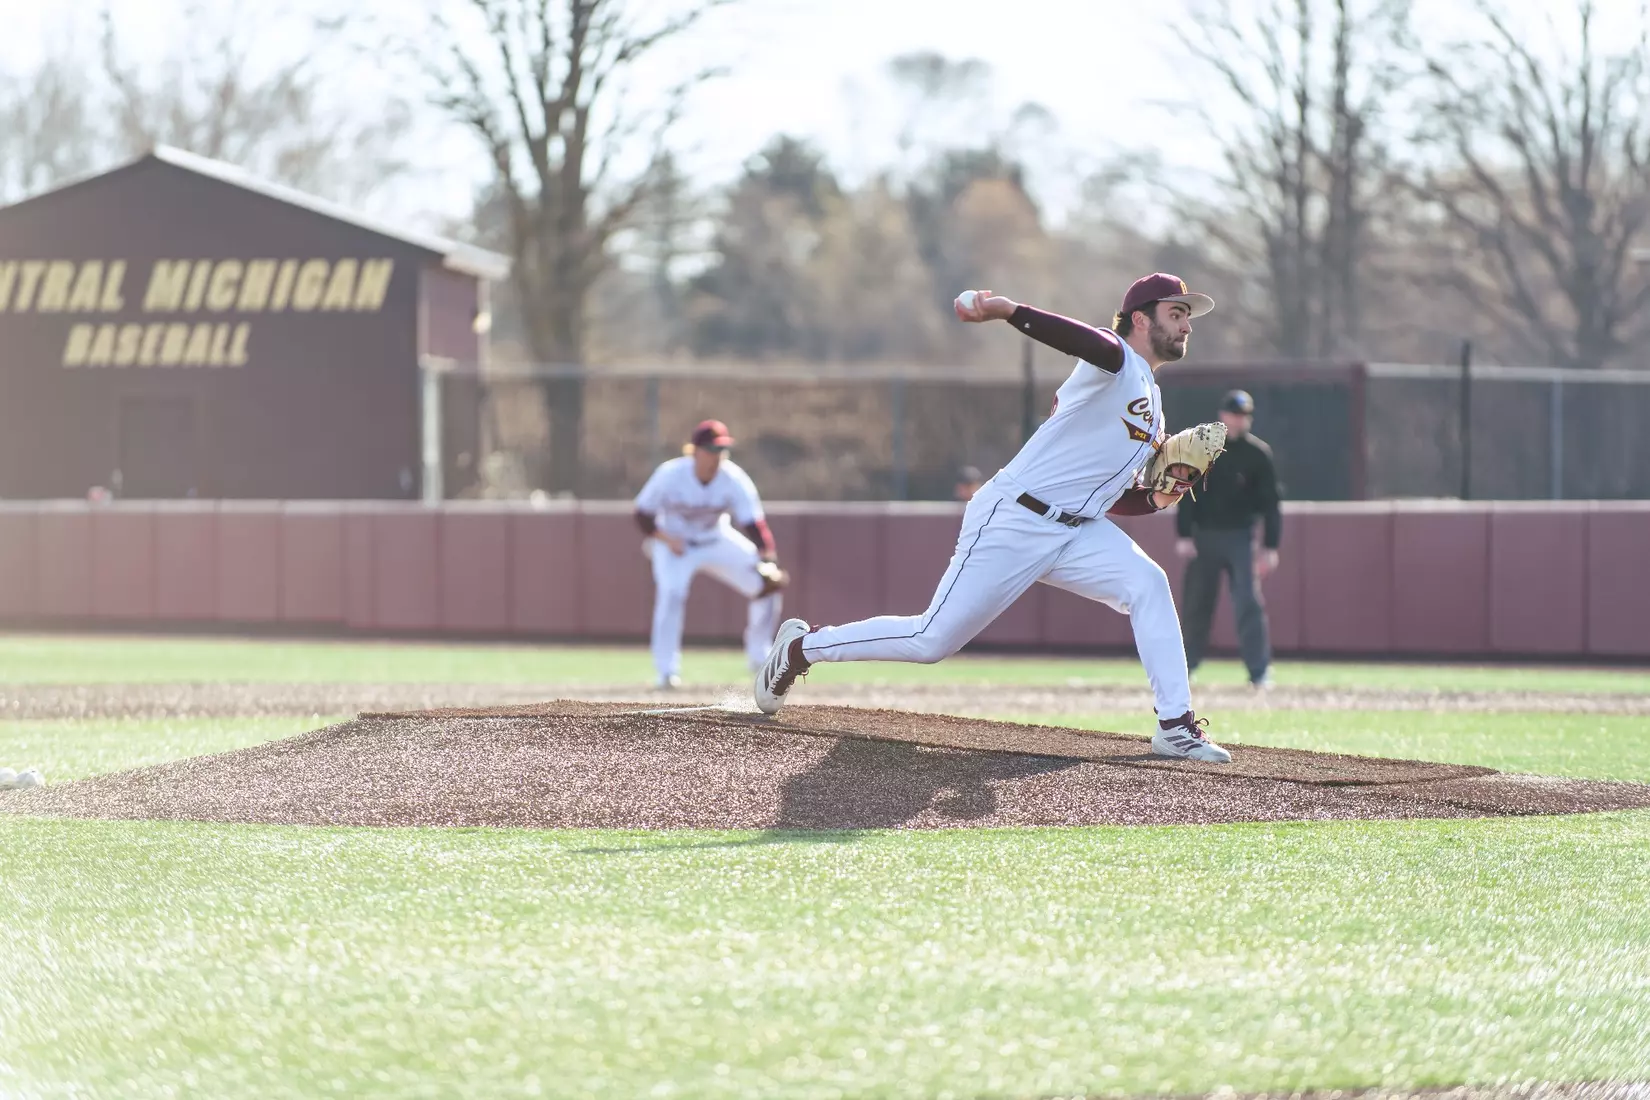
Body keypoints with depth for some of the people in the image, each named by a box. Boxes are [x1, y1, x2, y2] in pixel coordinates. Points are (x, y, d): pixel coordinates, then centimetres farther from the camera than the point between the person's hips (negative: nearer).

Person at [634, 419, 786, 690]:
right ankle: (666, 672, -20)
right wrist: (666, 540, -28)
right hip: (675, 543, -3)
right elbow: (643, 516, -14)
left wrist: (767, 559, -41)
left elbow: (753, 524, -27)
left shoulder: (734, 479, -22)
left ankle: (758, 657, 15)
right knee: (670, 594, -28)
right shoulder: (670, 475, -25)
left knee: (768, 584, -5)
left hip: (717, 541, 3)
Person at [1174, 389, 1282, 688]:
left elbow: (1270, 503, 0)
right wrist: (1183, 536, -5)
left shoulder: (1258, 453, -1)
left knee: (1249, 602, -12)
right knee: (1195, 603, 6)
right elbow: (1186, 492, 3)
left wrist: (1270, 547, -5)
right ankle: (1185, 666, 19)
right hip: (1204, 534, 2)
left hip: (1240, 537, -2)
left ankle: (1260, 671, -12)